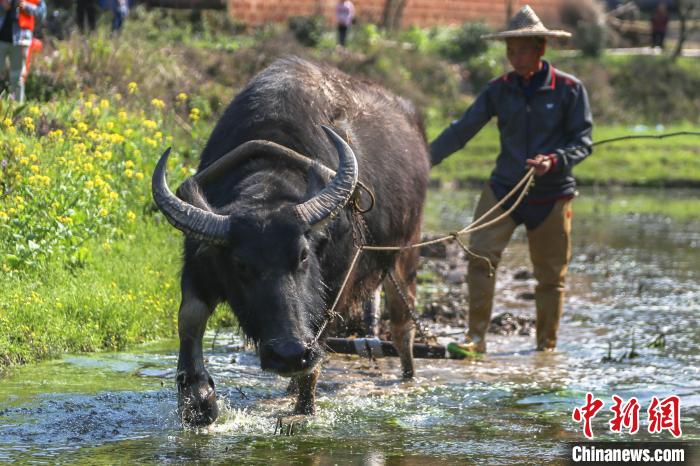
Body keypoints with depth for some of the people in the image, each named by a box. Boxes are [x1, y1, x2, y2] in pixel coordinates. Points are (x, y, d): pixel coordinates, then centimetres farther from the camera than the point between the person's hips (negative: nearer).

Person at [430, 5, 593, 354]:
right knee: (481, 256, -15)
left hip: (552, 194, -1)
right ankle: (476, 337, -9)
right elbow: (462, 130, 1)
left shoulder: (569, 89, -5)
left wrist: (554, 161, -24)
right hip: (503, 188, 2)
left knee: (551, 273, 6)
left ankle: (546, 345, 20)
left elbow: (582, 141, -4)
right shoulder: (499, 90, 2)